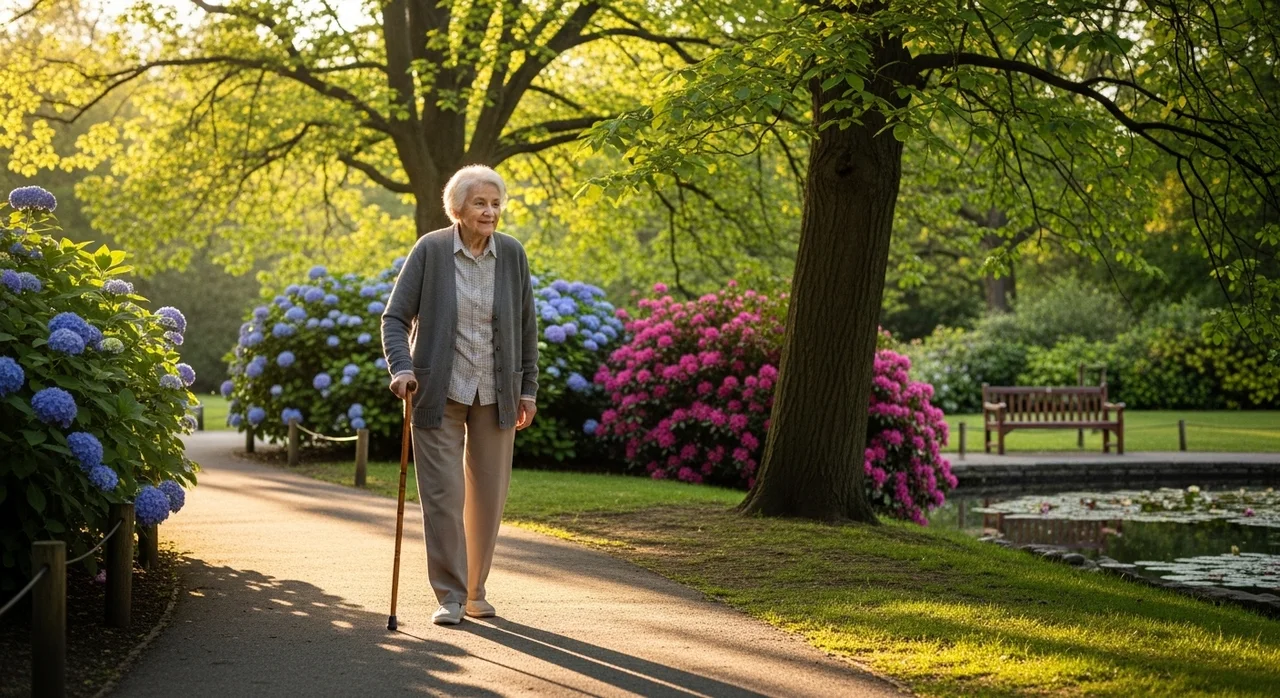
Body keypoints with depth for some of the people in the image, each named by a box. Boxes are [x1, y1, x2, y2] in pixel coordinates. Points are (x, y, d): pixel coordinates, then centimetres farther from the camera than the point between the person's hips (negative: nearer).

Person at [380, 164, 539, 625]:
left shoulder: (512, 254, 0)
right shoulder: (430, 251, -7)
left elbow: (526, 326, 8)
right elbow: (395, 316, -5)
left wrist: (528, 388, 7)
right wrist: (401, 367, -21)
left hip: (495, 394, 3)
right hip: (440, 393, -3)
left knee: (488, 494, 7)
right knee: (443, 494, -4)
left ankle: (475, 591, 21)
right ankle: (450, 595, 5)